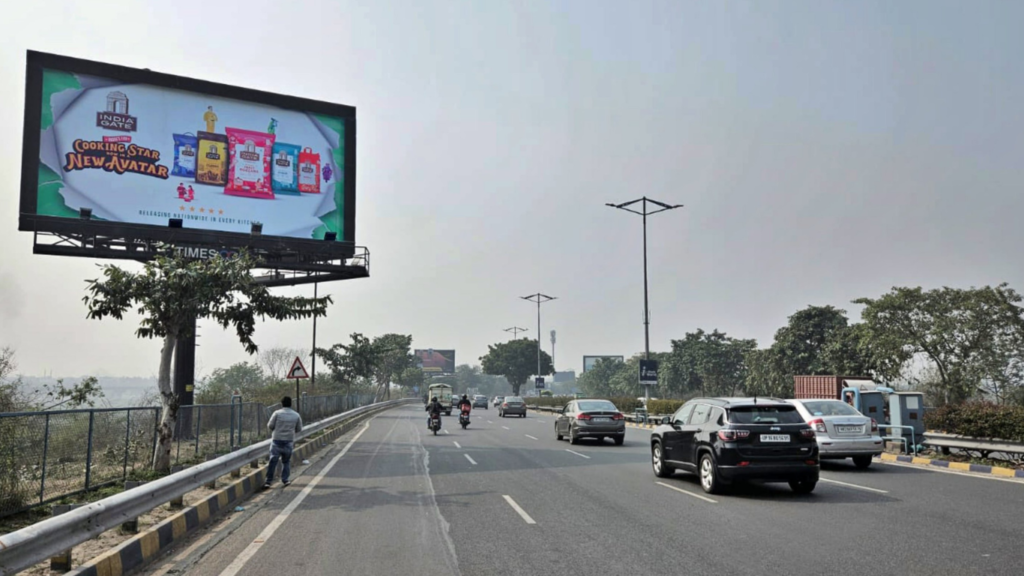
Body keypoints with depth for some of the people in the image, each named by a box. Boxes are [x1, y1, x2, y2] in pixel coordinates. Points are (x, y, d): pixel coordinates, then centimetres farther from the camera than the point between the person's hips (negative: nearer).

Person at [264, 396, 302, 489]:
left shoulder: (277, 413, -7)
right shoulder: (296, 415, 1)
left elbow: (270, 426, -3)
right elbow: (299, 429, 7)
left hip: (277, 440, -2)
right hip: (289, 441, 2)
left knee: (273, 461, 0)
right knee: (286, 461, 16)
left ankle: (268, 481, -1)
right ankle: (285, 480, 16)